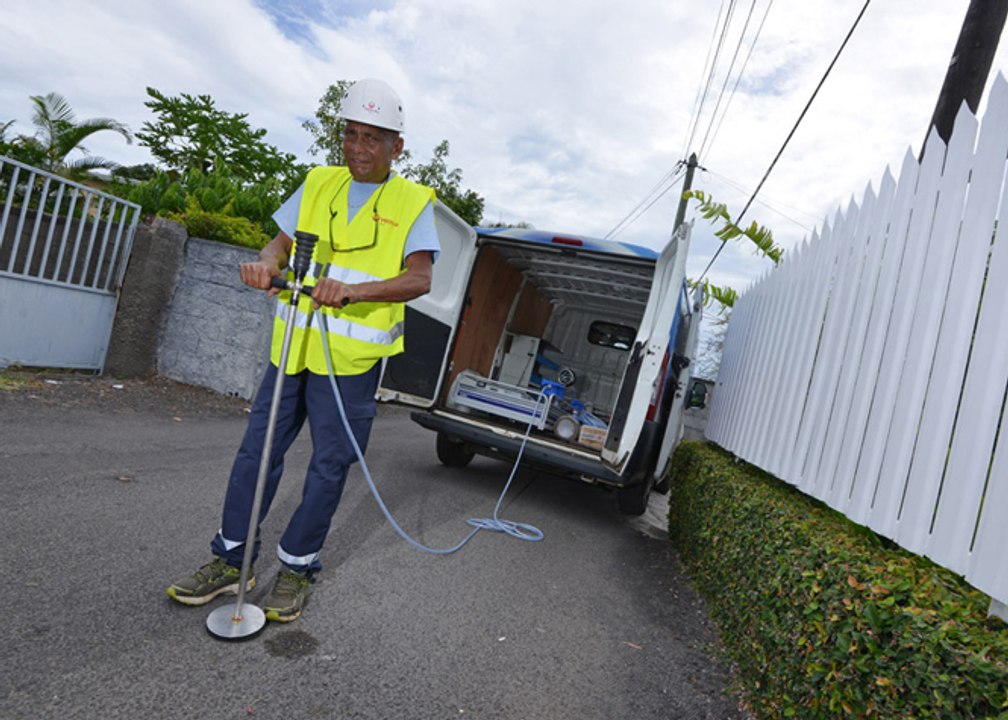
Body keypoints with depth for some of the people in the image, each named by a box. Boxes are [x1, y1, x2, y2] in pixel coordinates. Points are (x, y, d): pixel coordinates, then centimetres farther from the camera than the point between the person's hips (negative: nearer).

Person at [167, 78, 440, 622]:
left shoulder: (412, 202, -2)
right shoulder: (318, 184, 12)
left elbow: (420, 278, -13)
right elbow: (284, 241, 12)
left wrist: (354, 290, -29)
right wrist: (266, 262, -13)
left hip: (352, 358, -4)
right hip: (292, 345, 4)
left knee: (329, 465, 5)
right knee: (257, 449, 9)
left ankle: (297, 567, 23)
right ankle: (231, 559, 25)